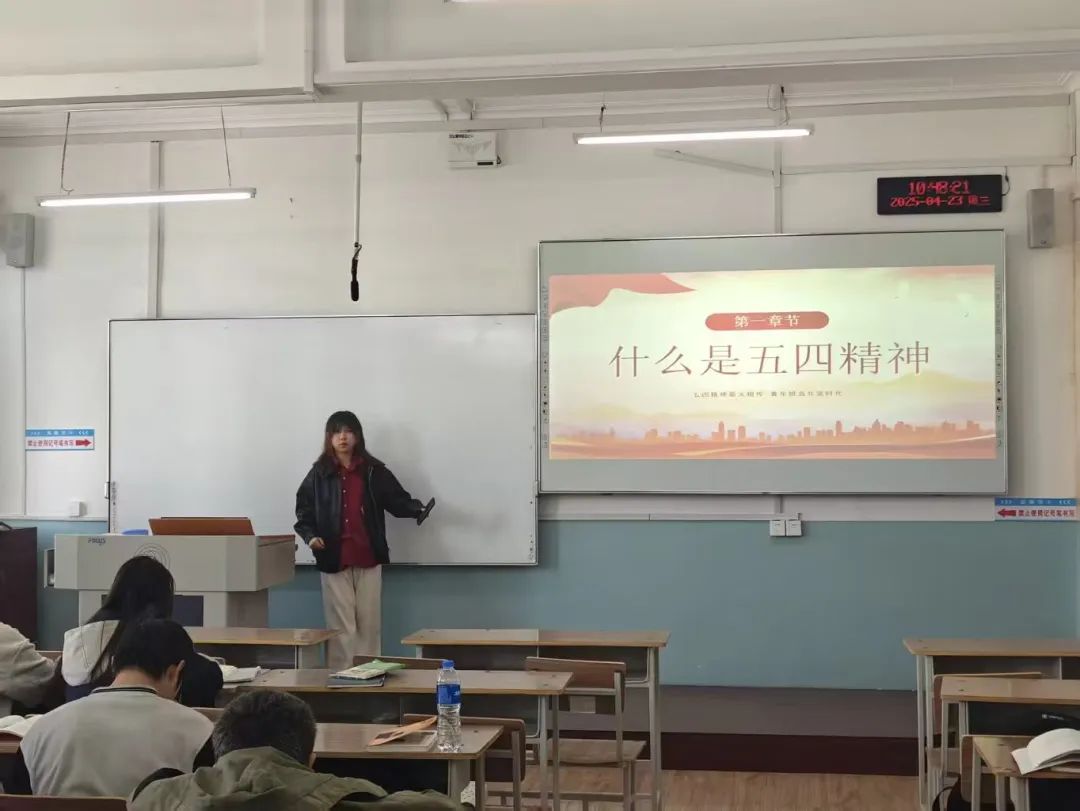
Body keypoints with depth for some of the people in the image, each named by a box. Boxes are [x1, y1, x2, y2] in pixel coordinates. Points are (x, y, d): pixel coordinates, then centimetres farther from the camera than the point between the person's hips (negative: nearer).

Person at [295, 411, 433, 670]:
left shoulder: (374, 471, 4)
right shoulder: (319, 473, 3)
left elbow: (397, 500, 4)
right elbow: (304, 509, 5)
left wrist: (416, 510, -16)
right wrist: (310, 535, -12)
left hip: (368, 558, 1)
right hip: (334, 559, -1)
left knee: (369, 624, 8)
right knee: (341, 627, 1)